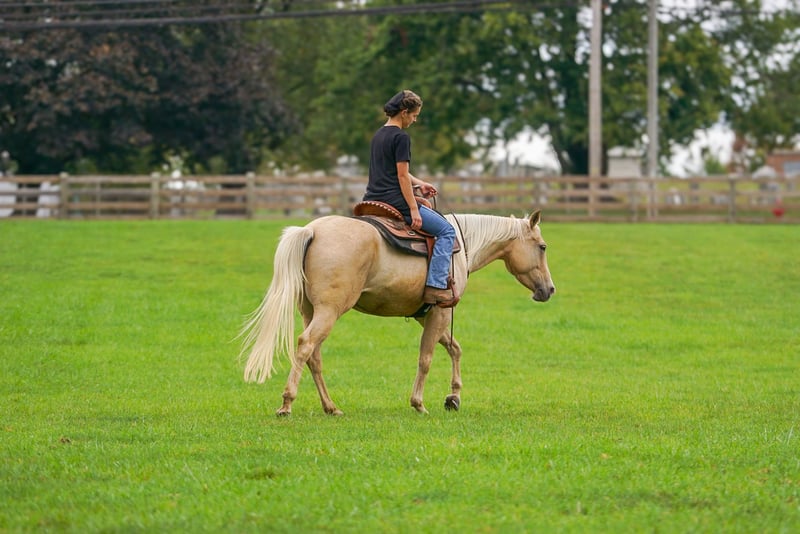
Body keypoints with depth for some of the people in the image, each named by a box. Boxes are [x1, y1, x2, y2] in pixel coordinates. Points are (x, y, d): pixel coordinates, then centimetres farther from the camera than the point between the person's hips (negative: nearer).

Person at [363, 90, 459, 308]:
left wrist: (419, 184, 18)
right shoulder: (401, 137, -11)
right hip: (394, 201, -9)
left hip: (372, 200, 9)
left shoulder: (379, 135, 16)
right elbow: (402, 176, -16)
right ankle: (436, 286, -13)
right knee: (446, 230, -3)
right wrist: (414, 209, -15)